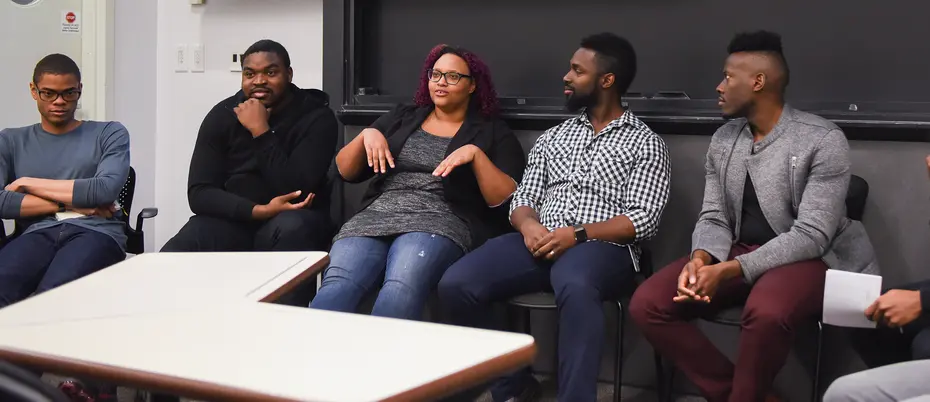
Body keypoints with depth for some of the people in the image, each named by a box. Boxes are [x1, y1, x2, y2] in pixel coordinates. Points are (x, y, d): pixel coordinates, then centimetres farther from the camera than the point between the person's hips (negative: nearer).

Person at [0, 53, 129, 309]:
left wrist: (28, 183, 4)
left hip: (96, 232, -2)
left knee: (52, 295, -37)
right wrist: (70, 203, -3)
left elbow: (106, 190, -2)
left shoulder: (109, 134, 17)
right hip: (38, 233, 2)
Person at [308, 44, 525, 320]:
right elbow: (346, 172, 21)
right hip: (375, 217, 3)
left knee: (400, 288, -38)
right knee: (337, 285, -31)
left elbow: (507, 200, 1)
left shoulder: (492, 132, 14)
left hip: (441, 223, -3)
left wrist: (476, 154, -10)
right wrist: (366, 135, 3)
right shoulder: (401, 118, 24)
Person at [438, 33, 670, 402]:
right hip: (540, 243, 5)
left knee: (575, 288, -42)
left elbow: (643, 219, -3)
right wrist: (529, 225, -9)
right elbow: (522, 198, 16)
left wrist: (577, 234, -17)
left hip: (602, 248, -5)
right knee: (456, 285, -21)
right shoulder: (552, 137, 22)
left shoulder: (645, 143, 7)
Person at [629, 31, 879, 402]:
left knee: (766, 312, -40)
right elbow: (714, 218, 7)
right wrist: (700, 259, -18)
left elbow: (811, 235, -19)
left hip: (805, 258, -6)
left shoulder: (823, 141, -13)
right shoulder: (722, 140, 7)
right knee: (647, 304, -14)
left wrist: (728, 271, -27)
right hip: (737, 252, 6)